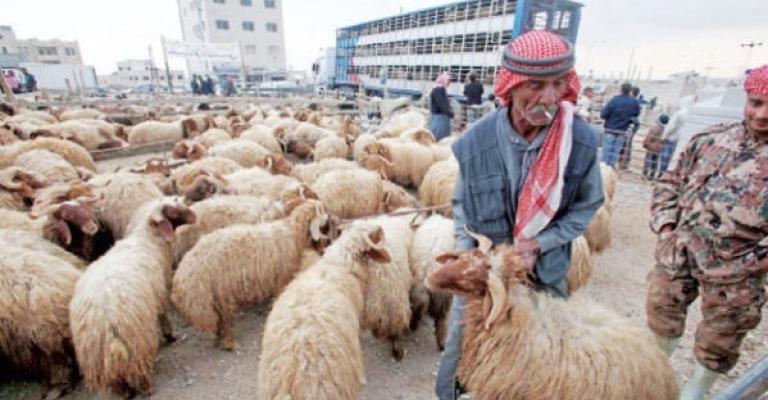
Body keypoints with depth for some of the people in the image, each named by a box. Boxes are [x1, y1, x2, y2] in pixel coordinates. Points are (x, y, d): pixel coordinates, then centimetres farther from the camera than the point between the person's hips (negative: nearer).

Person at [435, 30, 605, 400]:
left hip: (545, 273, 1)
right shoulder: (475, 142, -16)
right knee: (460, 351, 16)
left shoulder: (582, 141, -15)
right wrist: (467, 253, -10)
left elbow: (586, 207, -2)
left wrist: (538, 244, -15)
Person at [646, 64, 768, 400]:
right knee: (661, 312, 20)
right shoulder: (711, 139, 2)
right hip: (678, 253, 3)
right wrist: (664, 224, 0)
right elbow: (671, 182, 10)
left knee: (717, 340, 15)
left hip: (735, 271, -3)